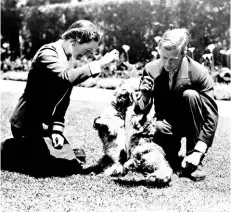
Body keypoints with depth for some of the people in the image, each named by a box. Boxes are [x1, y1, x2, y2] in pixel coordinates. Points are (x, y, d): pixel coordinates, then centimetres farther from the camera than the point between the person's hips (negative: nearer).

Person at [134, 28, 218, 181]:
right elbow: (141, 112, -9)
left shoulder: (199, 73, -22)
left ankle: (194, 161, -22)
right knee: (158, 127, -36)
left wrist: (198, 151, -31)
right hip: (167, 124, 1)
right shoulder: (151, 70, -13)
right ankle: (173, 160, -2)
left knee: (190, 95, -32)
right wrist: (144, 97, -33)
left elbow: (211, 115, -23)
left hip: (191, 124, 0)